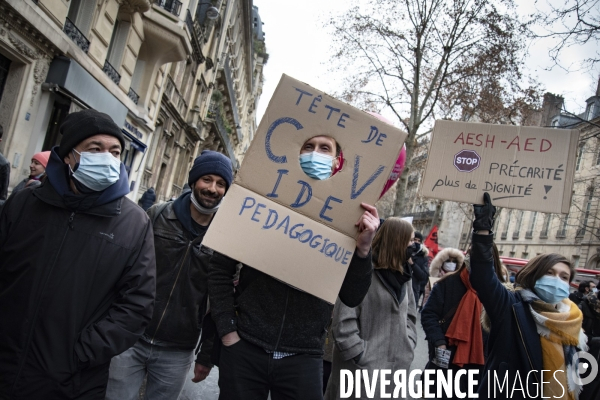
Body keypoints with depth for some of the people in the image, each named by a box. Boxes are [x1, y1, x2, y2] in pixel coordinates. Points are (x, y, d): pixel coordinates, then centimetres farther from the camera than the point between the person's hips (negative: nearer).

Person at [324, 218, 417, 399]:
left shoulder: (403, 276, 9)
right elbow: (343, 322, -17)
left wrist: (407, 349, 6)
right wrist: (361, 356, -14)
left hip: (396, 366, 7)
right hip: (363, 367, -7)